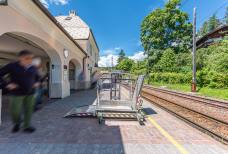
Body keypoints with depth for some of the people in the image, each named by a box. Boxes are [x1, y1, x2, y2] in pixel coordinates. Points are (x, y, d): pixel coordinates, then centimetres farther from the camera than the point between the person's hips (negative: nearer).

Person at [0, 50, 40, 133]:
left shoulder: (33, 68, 4)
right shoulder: (12, 66, -8)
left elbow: (37, 76, 22)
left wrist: (37, 82, 6)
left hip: (30, 93, 3)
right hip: (17, 93, -3)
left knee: (28, 110, 9)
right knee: (15, 111, -1)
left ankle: (26, 126, 27)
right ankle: (16, 123, 32)